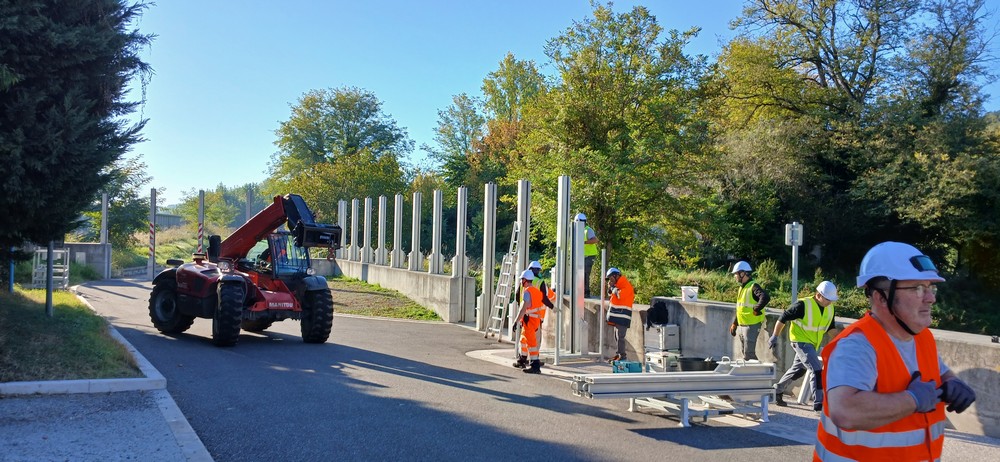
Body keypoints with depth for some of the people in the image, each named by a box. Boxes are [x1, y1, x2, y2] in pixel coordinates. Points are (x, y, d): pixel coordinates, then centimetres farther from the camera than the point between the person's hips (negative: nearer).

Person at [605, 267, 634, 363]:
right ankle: (619, 354, 18)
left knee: (620, 336, -11)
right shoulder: (618, 285, 18)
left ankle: (622, 355, -10)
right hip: (617, 315, 10)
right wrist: (610, 287, 6)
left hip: (622, 315, -10)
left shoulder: (626, 285, -12)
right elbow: (610, 294, 24)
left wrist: (612, 286, -13)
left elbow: (620, 295, -27)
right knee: (617, 336, 12)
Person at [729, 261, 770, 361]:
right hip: (741, 326, 10)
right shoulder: (742, 287, 14)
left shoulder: (753, 286, -15)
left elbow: (765, 297, -34)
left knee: (749, 354, -9)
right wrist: (734, 324, 20)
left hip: (752, 326, -10)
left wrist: (756, 309, -27)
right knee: (744, 352, 16)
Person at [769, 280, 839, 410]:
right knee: (817, 370, -16)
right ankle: (819, 403, -13)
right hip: (800, 341, -8)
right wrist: (775, 336, -12)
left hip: (812, 344, 8)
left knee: (798, 370, 19)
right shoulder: (803, 305, -22)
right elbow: (783, 318, -15)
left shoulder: (830, 308, 0)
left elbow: (830, 327, 15)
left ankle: (777, 390, 36)